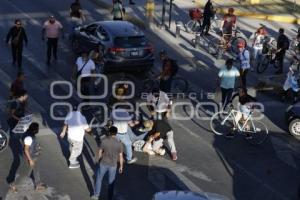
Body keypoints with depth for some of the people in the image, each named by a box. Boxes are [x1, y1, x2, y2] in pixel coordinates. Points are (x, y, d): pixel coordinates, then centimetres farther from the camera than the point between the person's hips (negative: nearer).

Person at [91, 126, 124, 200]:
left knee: (99, 179, 21)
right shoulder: (119, 144, -15)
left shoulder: (104, 141, -17)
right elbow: (120, 157, -7)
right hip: (113, 165, 1)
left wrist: (99, 161, 13)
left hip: (103, 164, -1)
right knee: (111, 182, 17)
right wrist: (121, 166, 7)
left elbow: (100, 152, -6)